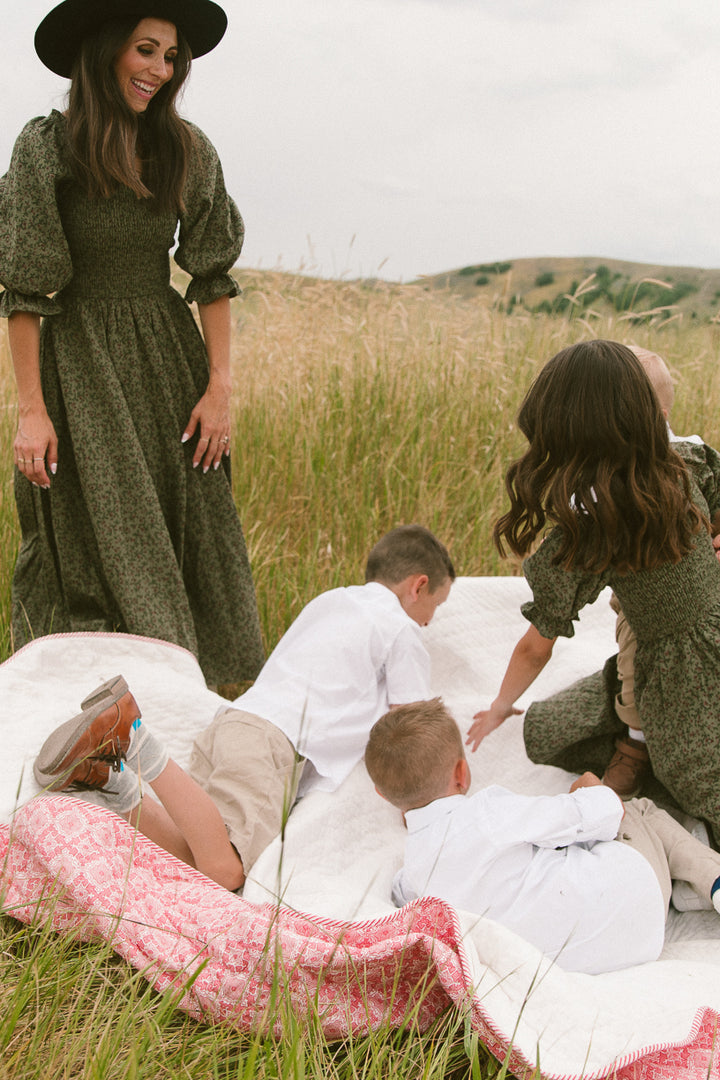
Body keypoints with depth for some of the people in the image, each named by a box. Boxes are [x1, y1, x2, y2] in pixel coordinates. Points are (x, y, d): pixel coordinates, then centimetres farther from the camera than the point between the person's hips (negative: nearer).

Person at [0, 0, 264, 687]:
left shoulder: (187, 150, 5)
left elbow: (213, 275, 6)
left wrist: (220, 386, -2)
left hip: (171, 360, 4)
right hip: (82, 368, -4)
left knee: (192, 546, 6)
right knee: (105, 549, -1)